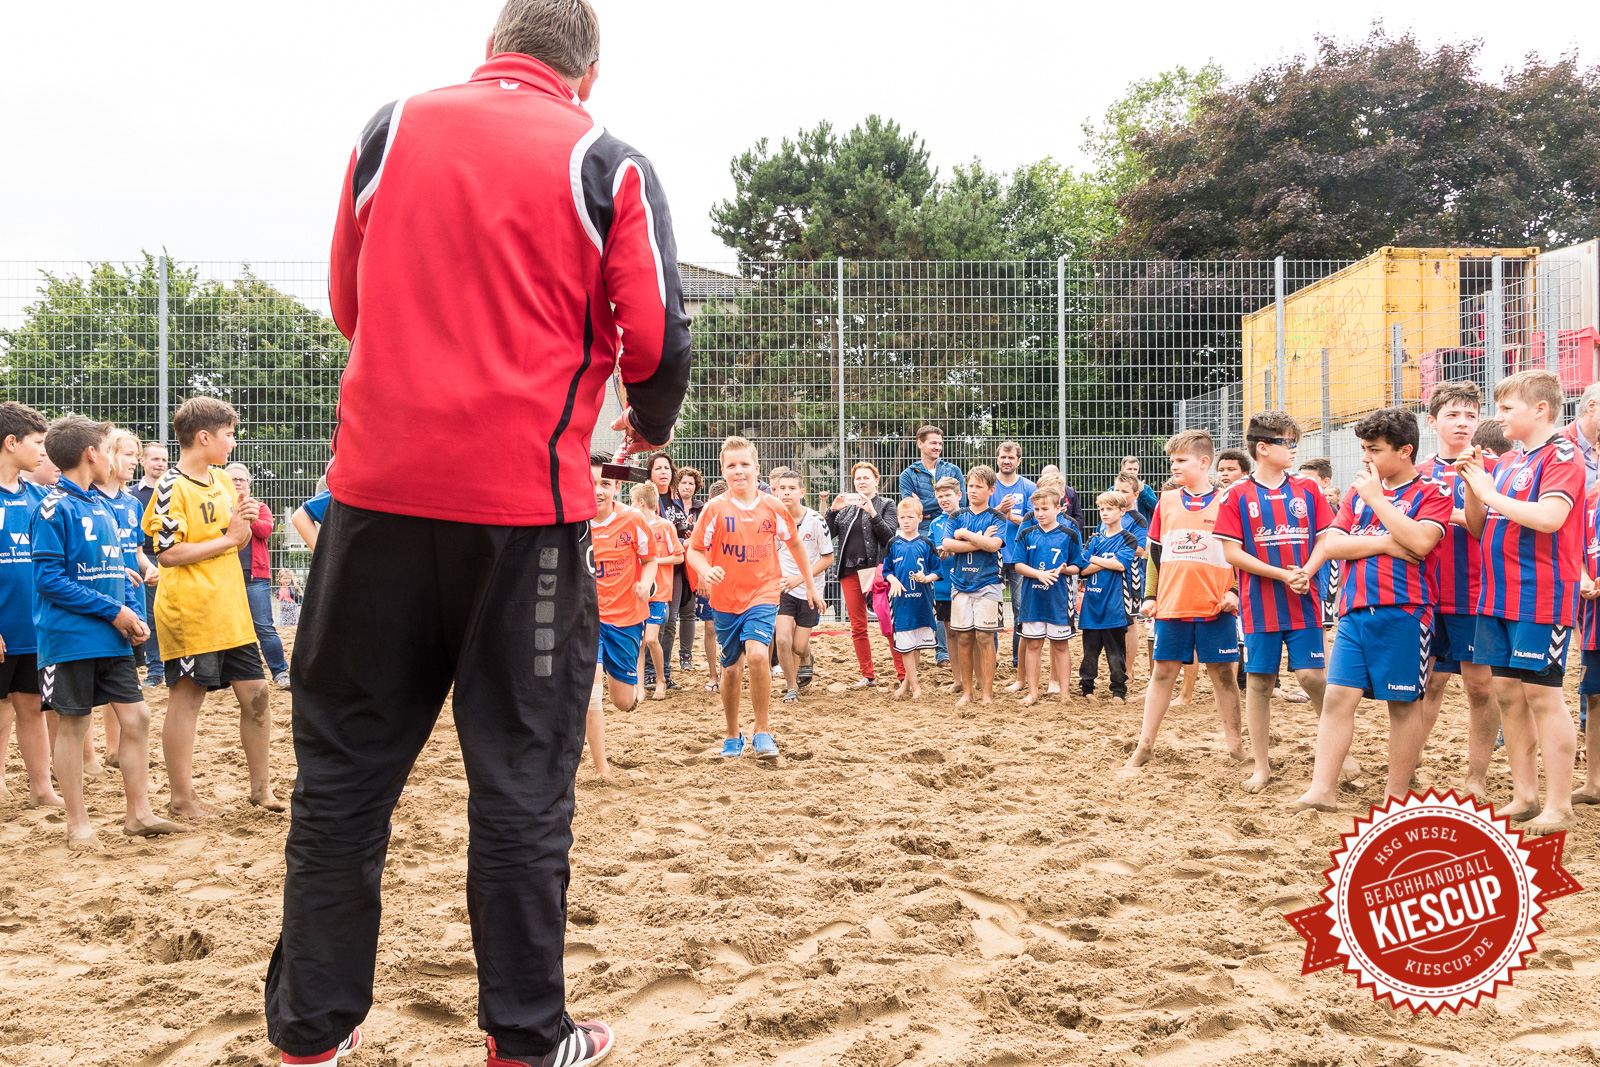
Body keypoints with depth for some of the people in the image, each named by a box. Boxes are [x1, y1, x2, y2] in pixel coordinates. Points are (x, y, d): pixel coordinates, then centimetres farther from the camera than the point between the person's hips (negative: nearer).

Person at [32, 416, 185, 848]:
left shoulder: (102, 505, 13)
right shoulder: (55, 508, -10)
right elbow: (49, 579, -16)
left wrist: (134, 616, 3)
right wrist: (113, 611, -16)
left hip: (113, 638, 7)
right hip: (71, 639, -7)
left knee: (136, 716, 5)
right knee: (73, 724, 3)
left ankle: (139, 813, 13)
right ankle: (78, 822, 14)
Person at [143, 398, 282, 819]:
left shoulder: (223, 480, 13)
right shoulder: (172, 488, -11)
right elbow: (168, 554, -18)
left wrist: (244, 523, 0)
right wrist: (227, 538, -14)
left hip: (230, 610, 8)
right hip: (189, 615, -8)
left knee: (256, 693, 7)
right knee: (186, 700, 1)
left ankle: (261, 787, 19)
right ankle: (182, 798, 12)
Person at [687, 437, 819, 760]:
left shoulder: (772, 507, -2)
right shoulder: (715, 509, -6)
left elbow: (794, 544, 13)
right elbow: (694, 549, -2)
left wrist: (810, 585, 18)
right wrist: (706, 571, -24)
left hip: (763, 593, -1)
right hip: (725, 599, 1)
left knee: (757, 655, -24)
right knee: (731, 669, 10)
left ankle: (763, 730, -9)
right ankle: (733, 735, 31)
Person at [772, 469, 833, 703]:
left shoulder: (815, 521, -14)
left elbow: (828, 558, -7)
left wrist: (799, 578, -15)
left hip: (810, 589, -1)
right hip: (782, 588, 1)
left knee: (799, 646, 2)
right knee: (782, 639, -15)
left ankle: (806, 660, 41)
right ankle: (791, 687, 6)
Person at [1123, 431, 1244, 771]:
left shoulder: (1226, 502, -1)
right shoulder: (1165, 502, 9)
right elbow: (1155, 552, 13)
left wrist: (1234, 591, -9)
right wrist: (1150, 596, 9)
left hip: (1215, 607, -3)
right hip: (1172, 605, 3)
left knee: (1222, 673, 5)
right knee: (1163, 671, 6)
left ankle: (1234, 744, 16)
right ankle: (1144, 746, 11)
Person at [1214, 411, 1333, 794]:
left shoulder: (1307, 489, 6)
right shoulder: (1237, 496, -1)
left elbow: (1325, 540, 6)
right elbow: (1232, 552, -6)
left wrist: (1307, 572, -13)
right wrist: (1282, 575, -13)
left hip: (1304, 602, 1)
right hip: (1260, 605, -1)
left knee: (1312, 675, -6)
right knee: (1259, 681, 3)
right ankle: (1262, 766, 14)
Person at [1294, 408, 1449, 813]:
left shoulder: (1430, 494, 1)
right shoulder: (1358, 492, 16)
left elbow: (1421, 541, -18)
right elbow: (1332, 544, 5)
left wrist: (1376, 498, -10)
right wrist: (1388, 543, -8)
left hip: (1403, 612, -4)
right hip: (1355, 611, 4)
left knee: (1403, 704, 4)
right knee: (1338, 696, -3)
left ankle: (1397, 797, 14)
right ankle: (1322, 790, -3)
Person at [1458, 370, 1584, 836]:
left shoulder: (1561, 455, -7)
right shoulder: (1505, 464, 14)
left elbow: (1550, 517, -23)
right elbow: (1477, 528, 16)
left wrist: (1491, 494, -15)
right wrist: (1473, 487, 0)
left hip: (1541, 597, -8)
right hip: (1498, 596, 8)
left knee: (1541, 693, -6)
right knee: (1507, 693, 9)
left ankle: (1558, 806, 2)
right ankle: (1524, 797, 18)